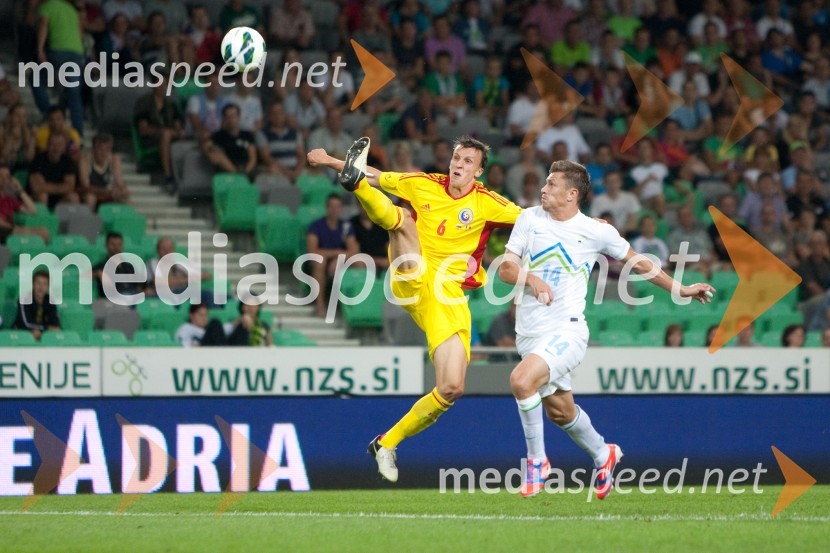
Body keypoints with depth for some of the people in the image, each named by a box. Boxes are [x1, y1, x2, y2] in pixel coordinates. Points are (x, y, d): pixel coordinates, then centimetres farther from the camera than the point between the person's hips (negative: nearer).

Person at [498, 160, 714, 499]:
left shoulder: (597, 232, -3)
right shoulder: (530, 219, 4)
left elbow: (636, 262, 12)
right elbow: (505, 267, 0)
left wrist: (679, 289, 15)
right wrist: (530, 278, -21)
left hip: (566, 330, -5)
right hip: (528, 331, 5)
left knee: (521, 380, -28)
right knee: (560, 411, 16)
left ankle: (537, 461, -10)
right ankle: (602, 455, 45)